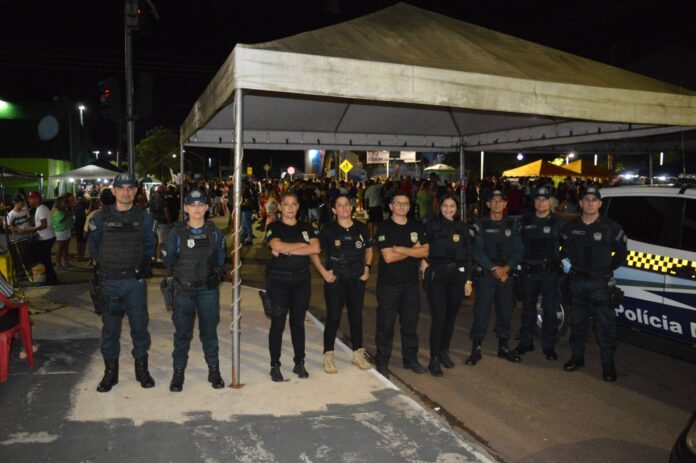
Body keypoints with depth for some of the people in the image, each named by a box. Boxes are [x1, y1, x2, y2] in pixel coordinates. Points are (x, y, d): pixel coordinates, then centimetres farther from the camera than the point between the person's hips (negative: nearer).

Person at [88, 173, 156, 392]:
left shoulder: (143, 217, 2)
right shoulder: (101, 217, 1)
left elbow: (149, 245, 12)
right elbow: (92, 245, 11)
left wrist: (144, 264, 1)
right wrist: (100, 265, 3)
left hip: (136, 281, 0)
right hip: (109, 282, 0)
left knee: (139, 325, 6)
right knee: (110, 327, 6)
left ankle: (141, 368, 21)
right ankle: (110, 371, 20)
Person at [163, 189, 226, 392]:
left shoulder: (214, 232, 1)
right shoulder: (177, 232, -3)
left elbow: (221, 258, 12)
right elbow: (168, 260, 5)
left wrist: (218, 272, 1)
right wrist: (180, 272, -2)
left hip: (209, 290, 1)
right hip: (183, 290, -1)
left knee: (209, 331, 10)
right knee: (182, 332, 6)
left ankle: (214, 370, 24)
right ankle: (178, 372, 21)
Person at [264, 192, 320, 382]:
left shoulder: (306, 227, 7)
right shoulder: (274, 227, -1)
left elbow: (316, 248, -10)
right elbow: (277, 246, -22)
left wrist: (287, 250, -15)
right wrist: (303, 245, -12)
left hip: (302, 280, 3)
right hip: (278, 281, -3)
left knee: (298, 322, 10)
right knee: (278, 323, 2)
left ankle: (299, 363, 21)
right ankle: (275, 366, 13)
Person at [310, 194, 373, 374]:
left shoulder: (361, 228, 3)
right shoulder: (329, 230, -7)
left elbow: (369, 249, 17)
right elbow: (314, 252, -2)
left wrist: (367, 268, 5)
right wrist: (323, 271, -10)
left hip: (357, 279, 3)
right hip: (335, 279, -3)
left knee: (356, 317, 12)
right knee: (333, 318, 0)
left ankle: (358, 354, 26)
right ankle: (328, 356, 14)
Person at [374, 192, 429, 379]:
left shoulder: (417, 226, 6)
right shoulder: (384, 227, -7)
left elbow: (425, 251, -4)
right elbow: (388, 257, -17)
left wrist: (402, 249, -16)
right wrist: (413, 249, -9)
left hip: (411, 282, 4)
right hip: (388, 284, -4)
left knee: (410, 323, 13)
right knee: (386, 324, 3)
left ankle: (411, 359, 27)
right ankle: (382, 362, 15)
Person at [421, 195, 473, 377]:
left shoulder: (461, 227, 8)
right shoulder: (432, 225, 0)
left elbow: (468, 255, 9)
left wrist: (468, 279, 5)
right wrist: (423, 261, -14)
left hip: (457, 276, 3)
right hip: (436, 275, -3)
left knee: (451, 316, 12)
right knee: (438, 318, -7)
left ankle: (444, 352, 30)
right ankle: (434, 360, 4)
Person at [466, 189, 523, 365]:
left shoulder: (512, 225, 9)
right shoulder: (480, 225, 1)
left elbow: (518, 250, 3)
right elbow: (477, 251, -7)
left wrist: (507, 267, -11)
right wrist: (494, 268, -15)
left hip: (506, 274, 3)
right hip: (485, 274, -3)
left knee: (505, 311, 8)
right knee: (481, 311, -5)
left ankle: (503, 346, 22)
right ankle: (476, 349, 2)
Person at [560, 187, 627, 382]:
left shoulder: (611, 227, -4)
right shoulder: (571, 227, 4)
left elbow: (621, 253, 5)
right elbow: (564, 251, 16)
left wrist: (607, 269, 1)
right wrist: (569, 267, 2)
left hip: (601, 283, -3)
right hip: (577, 281, 3)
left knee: (605, 324, -1)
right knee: (578, 321, 13)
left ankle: (608, 363, 11)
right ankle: (577, 356, 26)